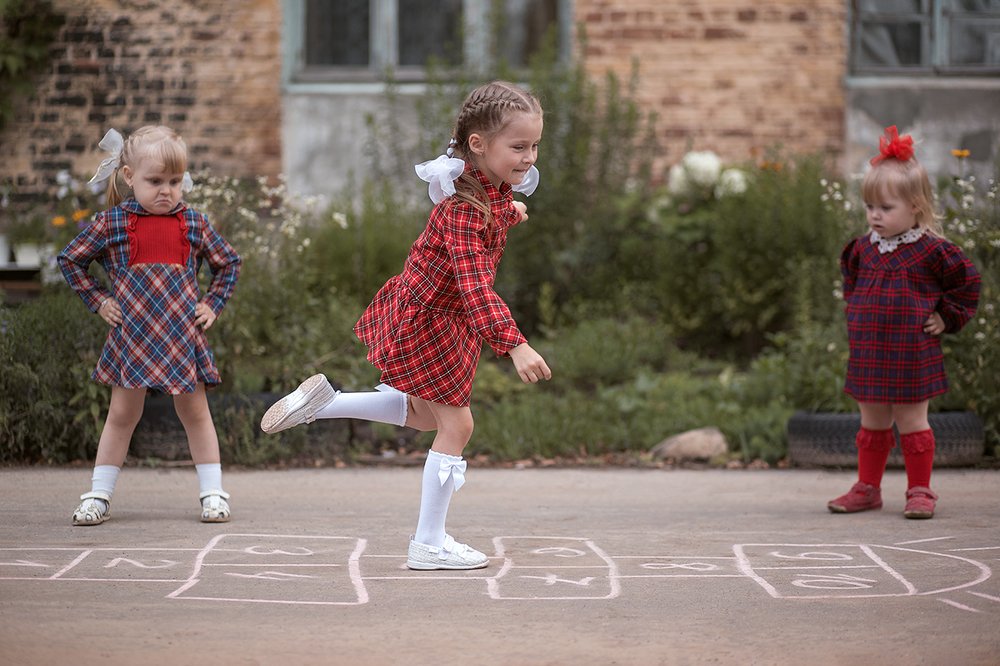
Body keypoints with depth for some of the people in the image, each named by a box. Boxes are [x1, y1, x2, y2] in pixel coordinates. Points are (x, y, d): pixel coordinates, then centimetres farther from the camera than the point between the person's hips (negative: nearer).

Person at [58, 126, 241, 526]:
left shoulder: (194, 223, 2)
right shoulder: (112, 223, -3)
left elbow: (228, 263, 15)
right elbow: (70, 260, 8)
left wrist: (213, 304, 5)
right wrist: (97, 300, 1)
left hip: (182, 335, 1)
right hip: (131, 335, -1)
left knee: (195, 413, 7)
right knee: (122, 415, 5)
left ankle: (213, 493, 13)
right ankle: (99, 496, 11)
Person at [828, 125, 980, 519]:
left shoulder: (932, 250, -11)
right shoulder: (864, 248, 4)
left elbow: (967, 281, -2)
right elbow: (851, 279, 26)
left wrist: (946, 319, -3)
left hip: (912, 354, -5)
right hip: (868, 353, 5)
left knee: (912, 423, 2)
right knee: (872, 424, 13)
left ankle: (920, 491, 11)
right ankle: (867, 489, 22)